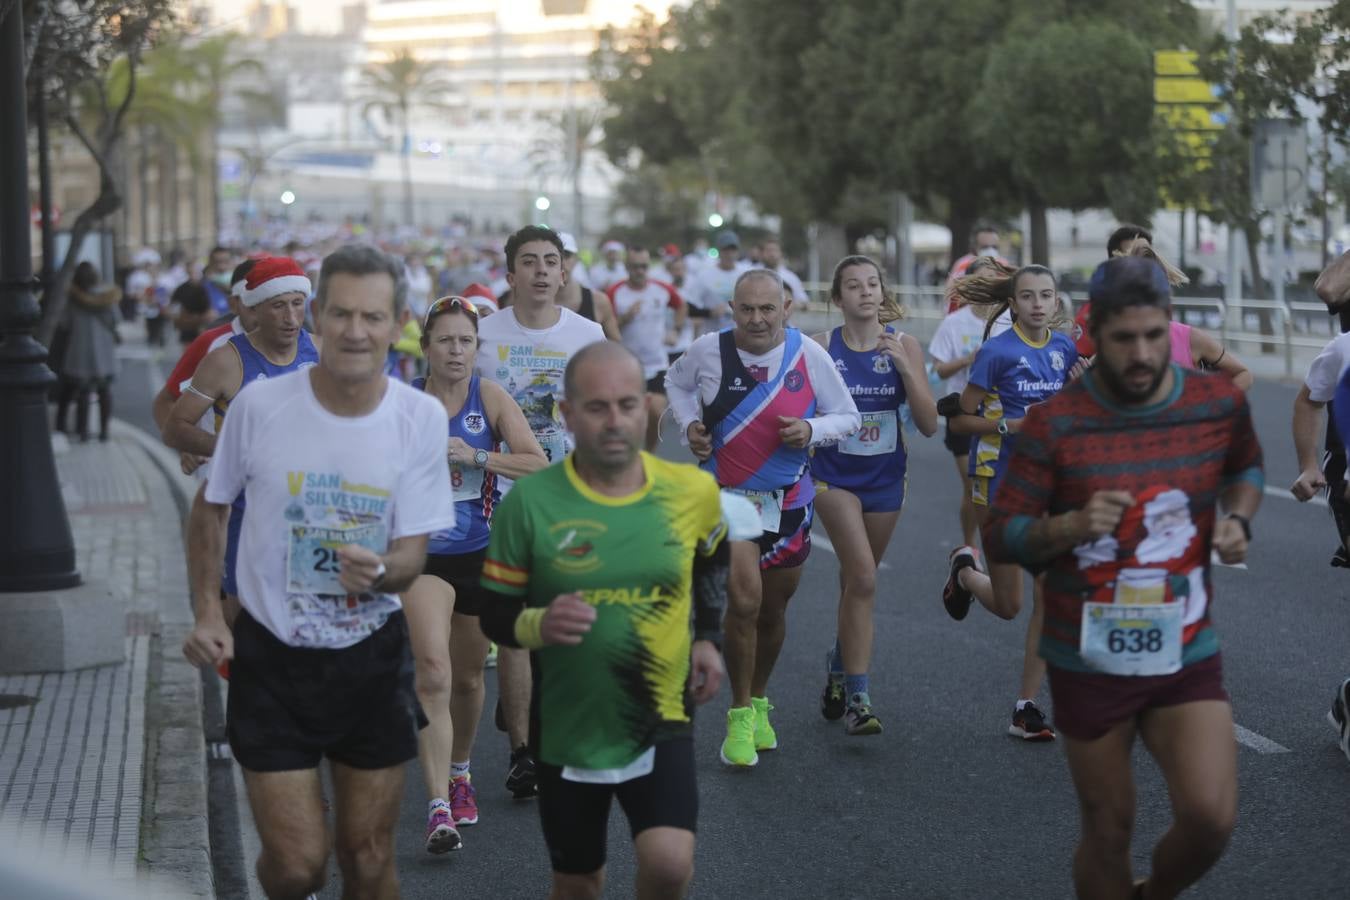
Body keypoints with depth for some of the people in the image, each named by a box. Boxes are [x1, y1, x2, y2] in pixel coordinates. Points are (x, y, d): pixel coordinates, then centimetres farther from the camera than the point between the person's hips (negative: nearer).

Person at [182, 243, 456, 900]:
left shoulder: (421, 419, -10)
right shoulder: (260, 404, -11)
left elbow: (411, 555, -7)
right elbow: (210, 507, 6)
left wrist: (378, 571, -30)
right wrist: (207, 612, -3)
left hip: (372, 660, 1)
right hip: (270, 656, -1)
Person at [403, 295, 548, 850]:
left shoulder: (490, 398, -4)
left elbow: (538, 465, -12)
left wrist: (474, 456, -21)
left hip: (481, 554, 2)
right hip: (422, 554, -2)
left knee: (467, 678, 16)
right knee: (433, 674, -19)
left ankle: (459, 772, 43)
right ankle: (438, 809, -21)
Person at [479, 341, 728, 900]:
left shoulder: (691, 491, -6)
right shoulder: (531, 501, -12)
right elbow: (495, 614, -5)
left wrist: (708, 636, 7)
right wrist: (538, 625, -26)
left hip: (662, 719, 0)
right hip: (566, 727, 0)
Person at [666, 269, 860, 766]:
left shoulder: (809, 355, -9)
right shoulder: (708, 351, -9)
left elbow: (848, 416, 2)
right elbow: (676, 381, 15)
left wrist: (811, 431, -18)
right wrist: (690, 423, -3)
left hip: (788, 500, 2)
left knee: (772, 611, 13)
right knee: (743, 600, -18)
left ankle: (759, 704, 39)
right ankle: (740, 716, -1)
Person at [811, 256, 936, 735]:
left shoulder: (904, 345, -3)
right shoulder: (821, 347, -6)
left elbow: (929, 424, -8)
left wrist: (904, 367, -17)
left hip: (885, 476, 3)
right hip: (835, 475, -3)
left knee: (856, 582, 15)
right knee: (862, 577, -20)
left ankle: (839, 669, 40)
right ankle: (857, 696, -14)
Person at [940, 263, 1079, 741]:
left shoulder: (1065, 349, 3)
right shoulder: (996, 352, -12)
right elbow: (959, 419, -8)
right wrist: (1011, 424, -21)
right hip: (1003, 482, -4)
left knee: (1052, 600, -3)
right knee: (1008, 606, 6)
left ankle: (1026, 709, 7)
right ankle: (964, 569, 40)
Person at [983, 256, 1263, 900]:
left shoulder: (1218, 404, -2)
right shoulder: (1054, 423, -10)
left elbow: (1245, 467, 21)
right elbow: (1000, 535, -7)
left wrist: (1238, 518, 0)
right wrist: (1072, 525, -26)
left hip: (1187, 659, 1)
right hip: (1089, 665, -1)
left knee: (1210, 817, -14)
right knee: (1109, 833, 8)